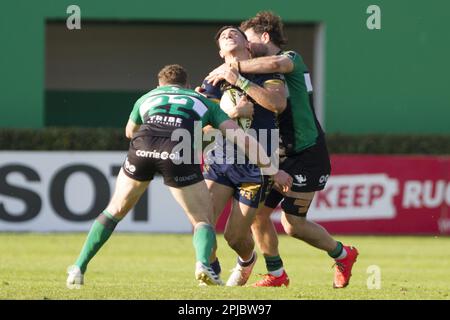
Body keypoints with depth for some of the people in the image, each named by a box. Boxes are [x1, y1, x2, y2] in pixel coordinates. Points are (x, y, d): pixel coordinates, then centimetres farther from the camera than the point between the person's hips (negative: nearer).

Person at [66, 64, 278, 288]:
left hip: (142, 148, 2)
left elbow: (130, 132, 56)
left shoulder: (147, 98, 37)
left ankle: (78, 269, 22)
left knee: (115, 210, 24)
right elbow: (240, 136, 21)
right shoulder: (203, 103, 32)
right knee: (203, 219, 12)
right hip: (178, 153, -2)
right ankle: (203, 263, -18)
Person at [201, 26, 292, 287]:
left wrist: (240, 81, -15)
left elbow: (279, 103, -15)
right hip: (220, 161, 3)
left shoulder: (266, 73, 4)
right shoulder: (214, 81, 12)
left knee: (235, 236, -2)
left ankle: (247, 261, 34)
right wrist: (231, 113, -16)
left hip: (255, 165, -3)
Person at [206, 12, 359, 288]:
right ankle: (276, 274, 12)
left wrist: (233, 67, -30)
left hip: (306, 155, -8)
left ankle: (343, 255, 12)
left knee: (293, 224, -11)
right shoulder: (265, 76, 15)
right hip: (280, 155, 8)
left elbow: (276, 64, -35)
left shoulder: (292, 59, -11)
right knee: (258, 213, -1)